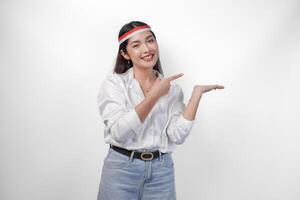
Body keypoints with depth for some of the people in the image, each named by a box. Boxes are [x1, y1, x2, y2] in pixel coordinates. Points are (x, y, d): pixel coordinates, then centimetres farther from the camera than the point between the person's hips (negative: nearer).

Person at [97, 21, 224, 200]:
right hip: (121, 168, -2)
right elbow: (119, 133, -17)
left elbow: (177, 136, -8)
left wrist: (197, 93, -11)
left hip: (161, 171, 3)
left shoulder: (172, 89, 3)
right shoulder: (114, 82, -5)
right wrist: (153, 96, -20)